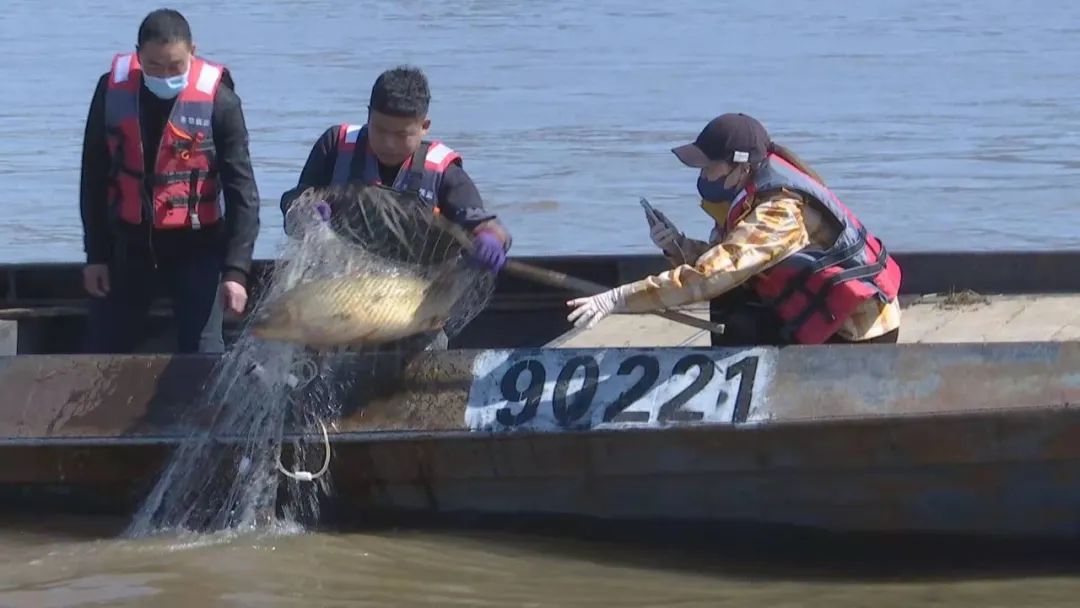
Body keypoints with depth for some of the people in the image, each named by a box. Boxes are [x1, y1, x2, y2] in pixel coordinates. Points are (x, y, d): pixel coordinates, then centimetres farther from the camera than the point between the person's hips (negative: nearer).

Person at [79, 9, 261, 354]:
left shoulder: (218, 102, -14)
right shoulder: (112, 91, -6)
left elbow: (242, 192, -12)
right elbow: (94, 179, 3)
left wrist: (236, 270, -17)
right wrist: (96, 254, 1)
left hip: (195, 247, -3)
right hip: (127, 244, 3)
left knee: (203, 356, -5)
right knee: (102, 353, 8)